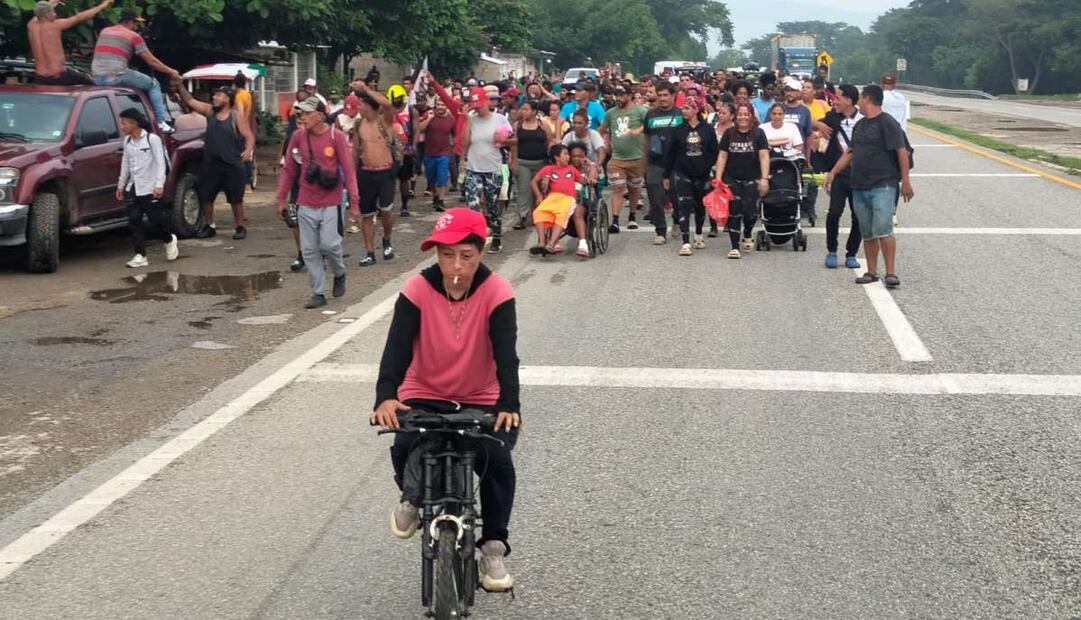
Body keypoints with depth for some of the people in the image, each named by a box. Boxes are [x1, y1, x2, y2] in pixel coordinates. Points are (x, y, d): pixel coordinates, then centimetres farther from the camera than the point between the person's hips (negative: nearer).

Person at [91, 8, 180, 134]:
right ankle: (162, 121, -1)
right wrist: (171, 71, 14)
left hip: (97, 78, 6)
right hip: (116, 75, -6)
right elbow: (151, 61, 3)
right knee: (153, 85, 10)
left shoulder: (104, 31, 21)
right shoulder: (133, 36, 3)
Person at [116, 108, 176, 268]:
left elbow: (161, 163, -13)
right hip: (133, 189, 6)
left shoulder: (152, 139, -10)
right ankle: (140, 255, 2)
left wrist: (159, 185, -21)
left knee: (157, 219, -1)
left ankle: (169, 240, 29)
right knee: (134, 222, -1)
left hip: (150, 188, -6)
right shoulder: (127, 141, 9)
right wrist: (121, 185, 20)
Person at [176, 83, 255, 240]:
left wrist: (248, 150, -26)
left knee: (236, 198, 1)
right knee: (205, 197, 7)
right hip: (210, 163, 5)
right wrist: (180, 85, 0)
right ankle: (209, 226, 20)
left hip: (232, 164, -5)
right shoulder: (210, 111, 9)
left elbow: (249, 136, -7)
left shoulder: (237, 117, -3)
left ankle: (240, 227, 12)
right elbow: (190, 101, 11)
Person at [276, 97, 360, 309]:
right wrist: (281, 198, 8)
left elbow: (349, 170, -7)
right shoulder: (298, 136, 2)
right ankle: (318, 293, 12)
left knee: (329, 244, -7)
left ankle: (339, 274, 24)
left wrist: (354, 201, -10)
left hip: (330, 203, -3)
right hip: (305, 204, 3)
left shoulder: (336, 137, -8)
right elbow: (289, 169, 9)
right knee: (309, 250, 3)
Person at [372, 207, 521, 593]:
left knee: (497, 458, -25)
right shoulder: (417, 290, -14)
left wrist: (509, 405, -41)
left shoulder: (496, 292, -16)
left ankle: (494, 546, -3)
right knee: (404, 448, -27)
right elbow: (397, 347, -24)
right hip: (424, 397, 1)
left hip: (481, 402, 0)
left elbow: (506, 353, -24)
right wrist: (386, 396, -42)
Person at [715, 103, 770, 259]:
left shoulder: (758, 133, 0)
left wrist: (764, 178, -13)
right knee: (734, 212, -5)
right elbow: (722, 157, 7)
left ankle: (747, 236, 29)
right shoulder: (729, 134, 6)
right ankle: (735, 247, -1)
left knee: (749, 210, -4)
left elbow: (764, 156, -5)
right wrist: (718, 178, 0)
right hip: (732, 179, 1)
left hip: (752, 179, -1)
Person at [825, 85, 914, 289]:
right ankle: (872, 272, 17)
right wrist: (833, 172, 21)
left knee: (883, 230, -16)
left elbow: (901, 152, -11)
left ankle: (891, 272, -14)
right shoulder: (860, 125, 18)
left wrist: (905, 181, -15)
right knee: (867, 233, 9)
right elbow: (850, 152, 26)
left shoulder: (886, 123, -7)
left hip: (883, 186, -8)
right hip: (859, 186, 8)